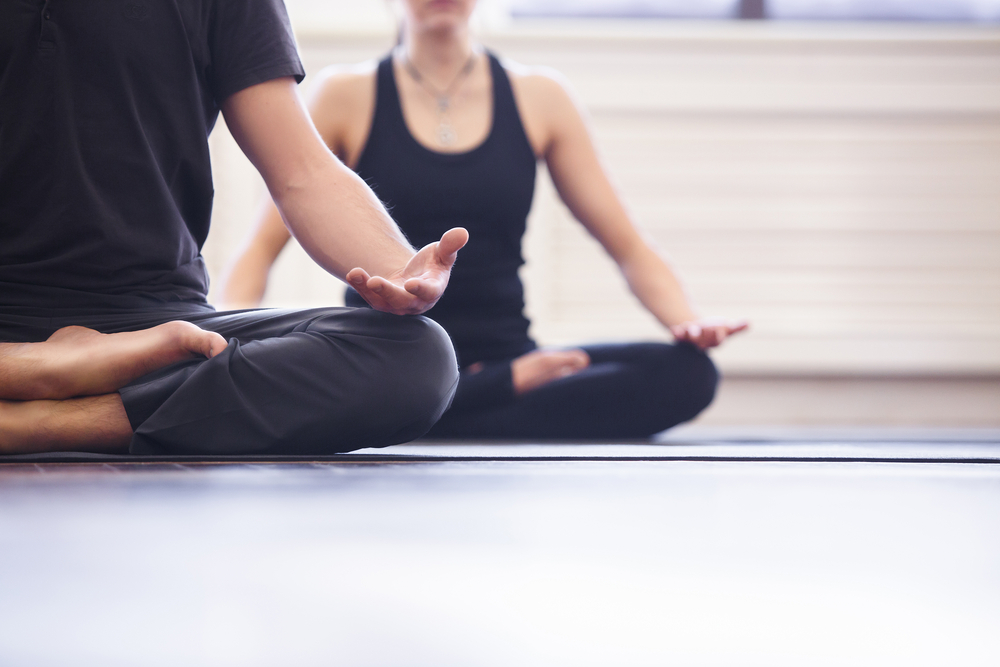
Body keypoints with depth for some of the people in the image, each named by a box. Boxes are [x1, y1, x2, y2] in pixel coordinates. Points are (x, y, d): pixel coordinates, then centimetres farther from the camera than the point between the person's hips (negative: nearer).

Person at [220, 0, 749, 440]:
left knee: (685, 373, -26)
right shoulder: (348, 96, 6)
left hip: (501, 358, 2)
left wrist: (687, 323, -11)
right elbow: (262, 247, 2)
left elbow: (629, 247, 9)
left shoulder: (540, 99, 10)